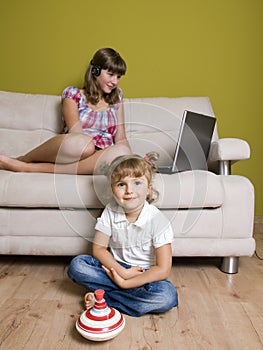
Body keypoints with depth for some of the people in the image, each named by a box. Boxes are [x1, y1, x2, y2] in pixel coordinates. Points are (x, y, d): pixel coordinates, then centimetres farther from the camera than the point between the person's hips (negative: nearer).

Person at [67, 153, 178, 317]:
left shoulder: (158, 221, -20)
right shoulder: (110, 211, -10)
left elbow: (163, 270, -21)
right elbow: (98, 248, -6)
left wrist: (124, 283, -22)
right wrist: (122, 272, -20)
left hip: (145, 274, -2)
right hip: (116, 267, 2)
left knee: (167, 296, -32)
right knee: (76, 265, -18)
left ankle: (101, 297, -19)